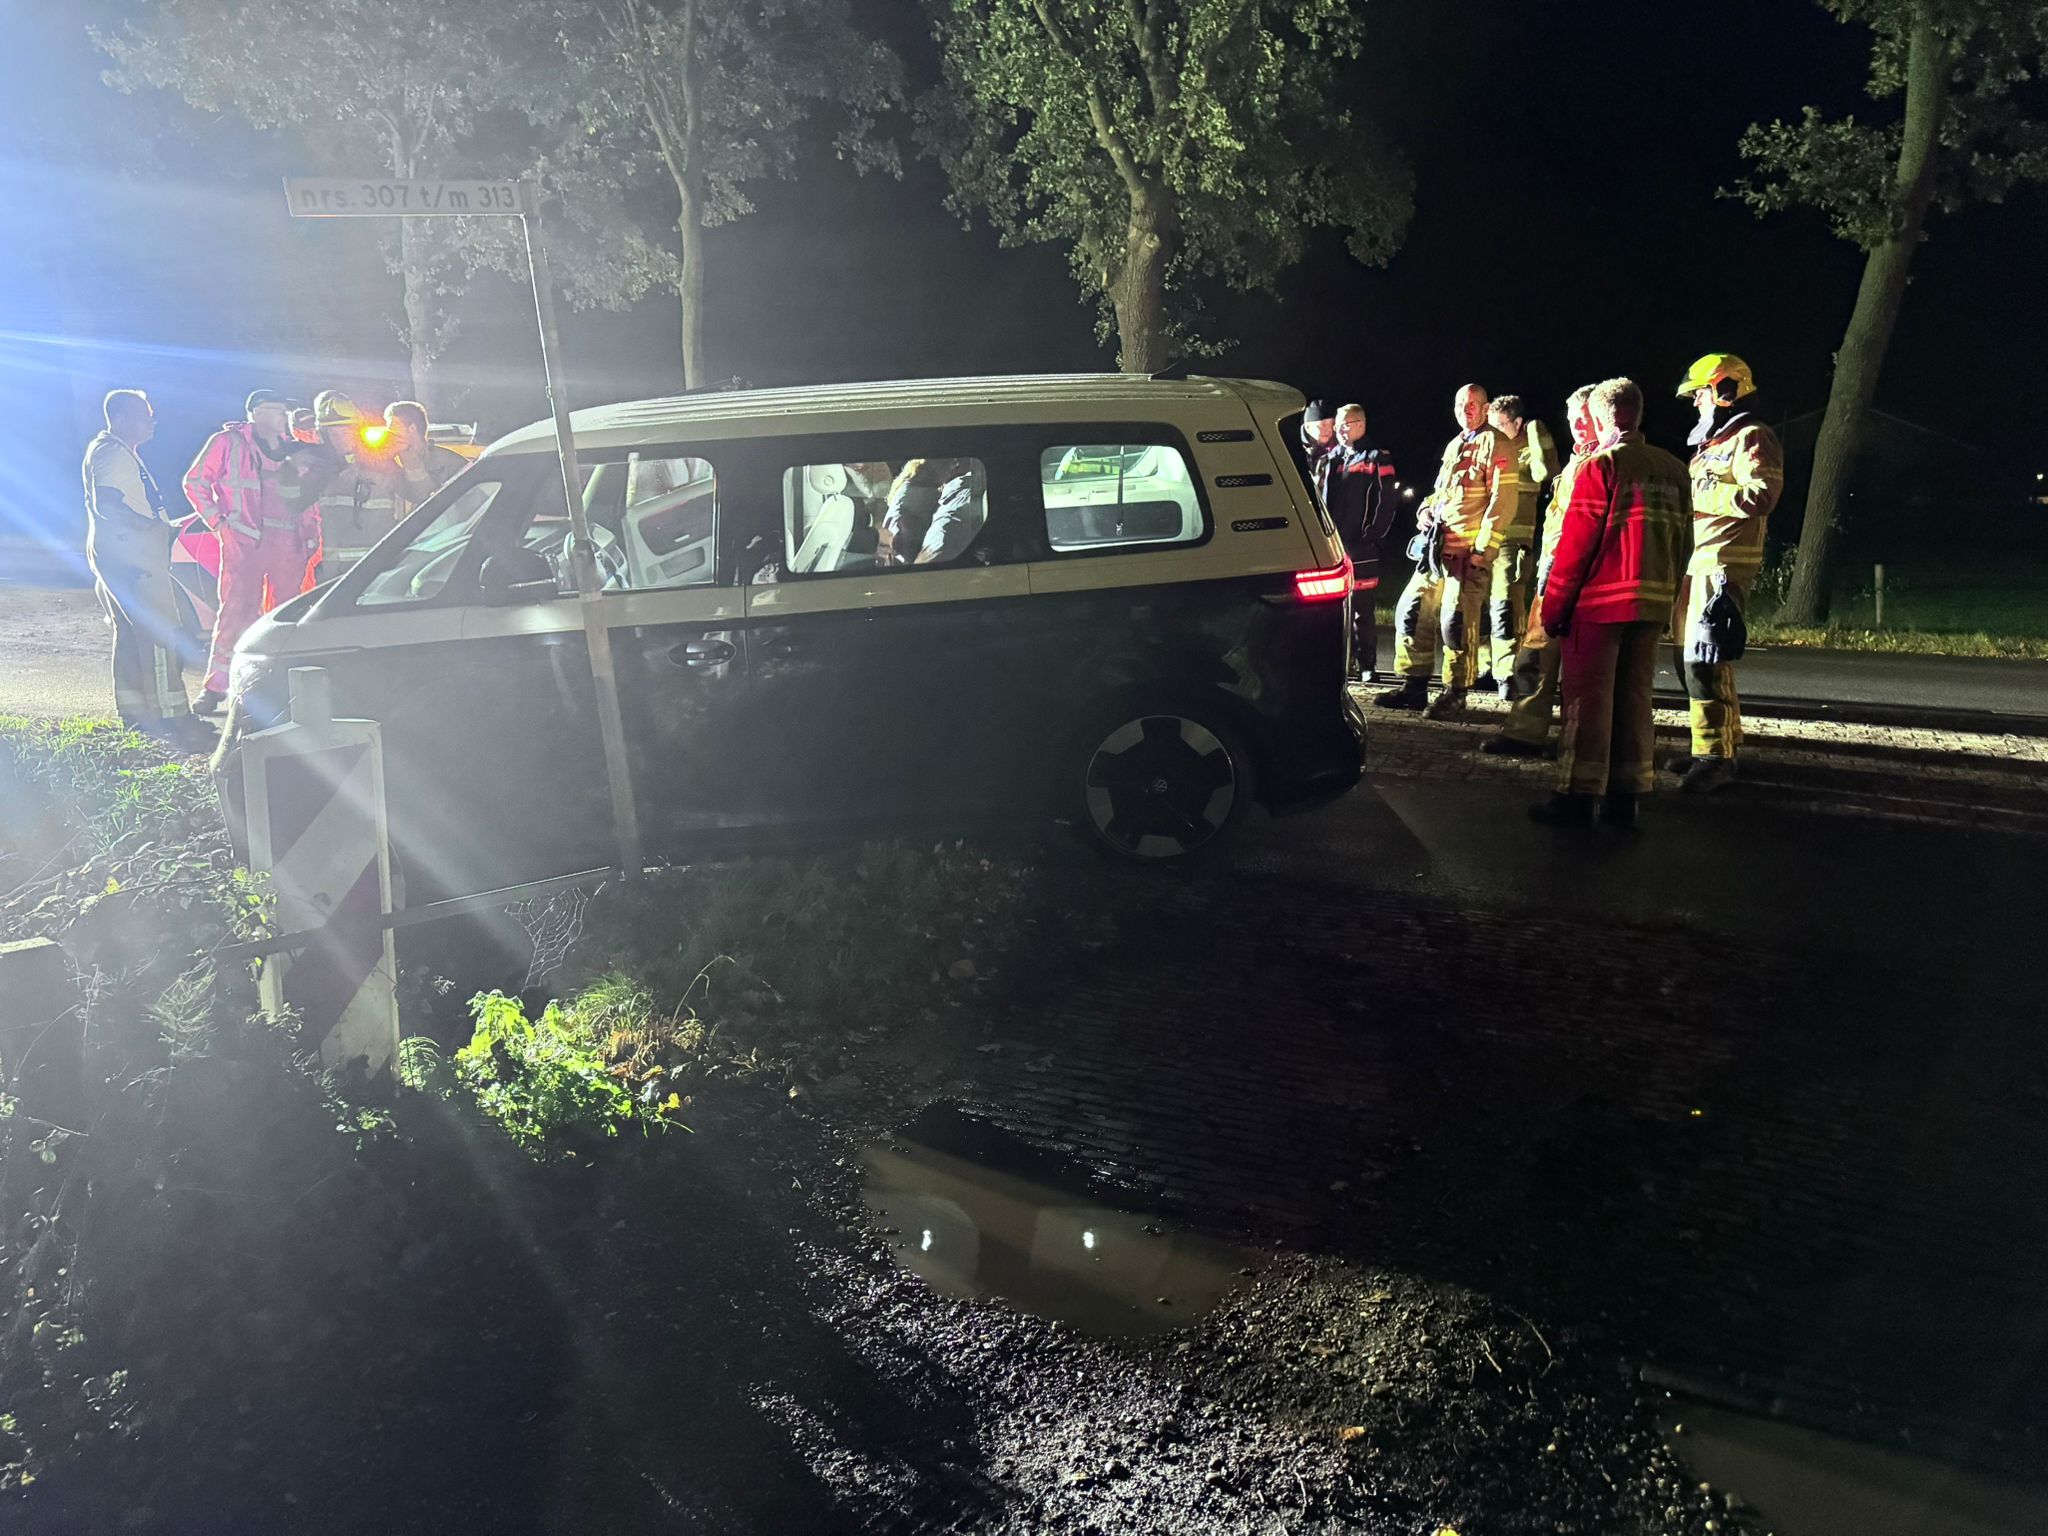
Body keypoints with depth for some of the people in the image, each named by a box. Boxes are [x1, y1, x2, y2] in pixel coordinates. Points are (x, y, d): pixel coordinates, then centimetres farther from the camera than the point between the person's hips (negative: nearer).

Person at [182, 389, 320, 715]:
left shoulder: (294, 449, 16)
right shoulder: (228, 443, 3)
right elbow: (195, 482, 5)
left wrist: (311, 534, 11)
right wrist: (217, 521, -4)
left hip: (289, 546, 5)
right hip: (244, 542, -4)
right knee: (236, 611, -8)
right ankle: (216, 686, -3)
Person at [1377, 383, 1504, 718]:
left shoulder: (1493, 443, -2)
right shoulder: (1453, 446, 22)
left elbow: (1500, 499, -10)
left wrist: (1484, 546, -17)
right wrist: (1426, 511, 9)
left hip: (1467, 549, -8)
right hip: (1435, 545, 8)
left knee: (1456, 619, -9)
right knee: (1411, 609, 6)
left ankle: (1455, 692, 1)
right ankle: (1414, 685, 14)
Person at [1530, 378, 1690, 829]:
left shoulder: (1600, 465, -8)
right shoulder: (1674, 470, 11)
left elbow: (1576, 542, -11)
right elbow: (1679, 541, 12)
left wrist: (1554, 605, -6)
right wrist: (1665, 596, 17)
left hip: (1599, 602, -6)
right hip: (1652, 604, 6)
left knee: (1588, 698, -2)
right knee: (1634, 698, 10)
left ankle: (1578, 797, -2)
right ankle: (1626, 796, 12)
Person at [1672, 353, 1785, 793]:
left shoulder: (1751, 437, -6)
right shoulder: (1711, 442, 25)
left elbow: (1761, 496, -20)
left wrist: (1699, 492, -17)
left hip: (1723, 564, -10)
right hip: (1695, 563, 10)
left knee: (1704, 661, -16)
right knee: (1691, 658, 12)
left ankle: (1715, 756, -14)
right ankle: (1724, 743, 22)